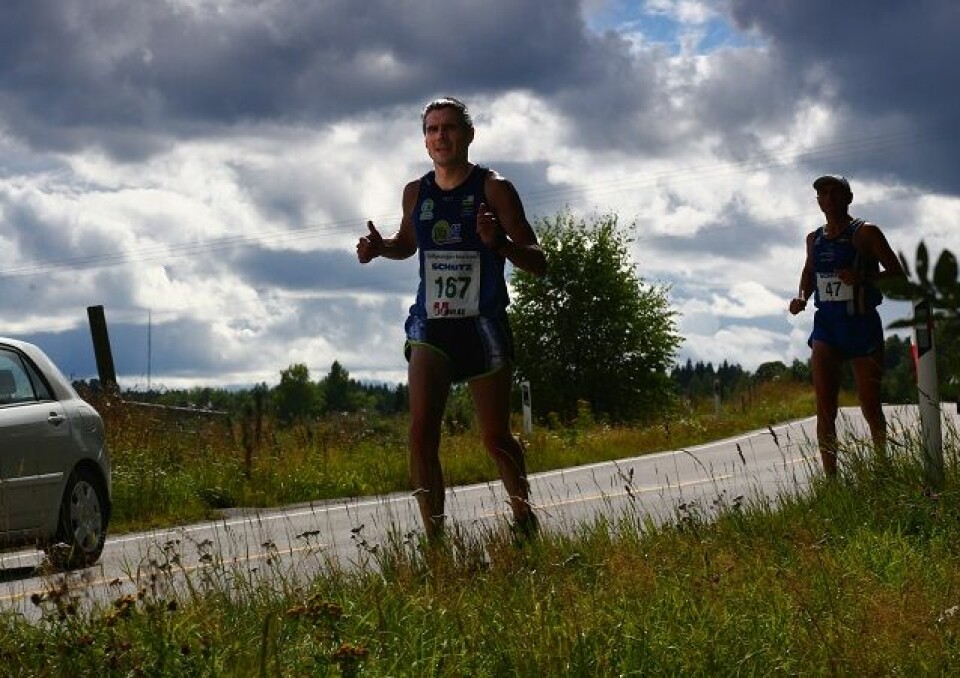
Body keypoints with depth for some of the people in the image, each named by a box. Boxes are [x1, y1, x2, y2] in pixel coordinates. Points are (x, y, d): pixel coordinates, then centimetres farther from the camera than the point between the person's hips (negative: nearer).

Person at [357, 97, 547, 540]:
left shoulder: (494, 189, -6)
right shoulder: (416, 193, 7)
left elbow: (538, 264, -9)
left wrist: (499, 243, -29)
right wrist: (380, 248, 5)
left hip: (484, 327, -3)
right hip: (430, 325, 3)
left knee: (496, 440, 6)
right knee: (421, 434, -16)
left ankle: (523, 516, 32)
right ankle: (435, 537, -13)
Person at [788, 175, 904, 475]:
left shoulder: (866, 233, -4)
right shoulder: (814, 239, 11)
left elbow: (897, 273, -6)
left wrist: (863, 277, -23)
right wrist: (802, 296, 8)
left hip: (862, 325, -3)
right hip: (826, 327, 3)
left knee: (870, 408, 6)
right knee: (824, 408, -12)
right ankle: (831, 478, -14)